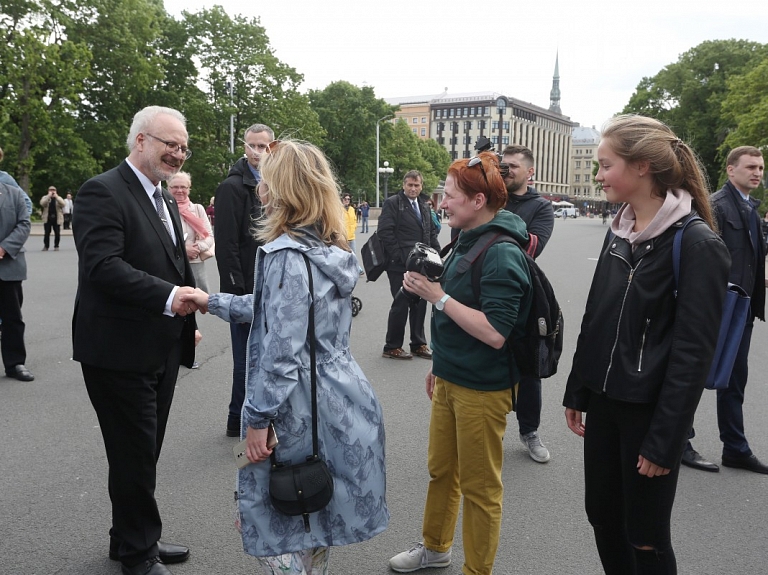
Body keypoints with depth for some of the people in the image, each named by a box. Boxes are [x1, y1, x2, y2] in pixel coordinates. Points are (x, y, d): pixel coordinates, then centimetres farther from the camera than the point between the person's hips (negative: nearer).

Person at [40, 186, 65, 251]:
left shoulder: (59, 198, 9)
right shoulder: (45, 197, 7)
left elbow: (62, 204, -11)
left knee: (57, 233, 1)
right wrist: (49, 196, -15)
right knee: (47, 233, 0)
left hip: (57, 219, 0)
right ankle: (46, 246, 11)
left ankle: (56, 246, 12)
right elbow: (42, 203, -14)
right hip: (47, 219, 0)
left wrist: (56, 196, -15)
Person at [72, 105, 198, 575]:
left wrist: (187, 315, 13)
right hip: (120, 352, -8)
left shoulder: (165, 200, 15)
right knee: (134, 454, 5)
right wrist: (168, 297, -33)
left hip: (162, 350, 8)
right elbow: (103, 264, -26)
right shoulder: (103, 192, -14)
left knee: (145, 452, 19)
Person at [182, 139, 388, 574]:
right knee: (314, 511, 22)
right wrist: (212, 301, 23)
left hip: (302, 408, -9)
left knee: (263, 513, 7)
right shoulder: (332, 248, 8)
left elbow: (282, 349, -22)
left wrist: (258, 417, -15)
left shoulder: (287, 255, -19)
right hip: (343, 399, 9)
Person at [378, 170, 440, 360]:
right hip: (400, 265, -6)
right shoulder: (392, 203, -5)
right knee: (401, 305, -1)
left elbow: (432, 232, 17)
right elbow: (385, 232, -12)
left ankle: (418, 344, 23)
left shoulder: (424, 205, 14)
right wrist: (399, 257, -16)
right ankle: (392, 347, 11)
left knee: (420, 304, 10)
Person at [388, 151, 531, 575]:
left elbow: (494, 332, -28)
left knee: (479, 487, 8)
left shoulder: (502, 253, -21)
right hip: (450, 380, 9)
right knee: (440, 470, 23)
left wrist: (438, 296, -26)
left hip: (482, 390, -9)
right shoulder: (467, 242, 7)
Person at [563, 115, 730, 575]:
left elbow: (694, 353, -18)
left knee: (646, 538, 9)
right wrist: (577, 393, 13)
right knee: (602, 517, 18)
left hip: (649, 411, -7)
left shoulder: (697, 243, -16)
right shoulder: (619, 232, 6)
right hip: (604, 402, 7)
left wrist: (665, 440, -17)